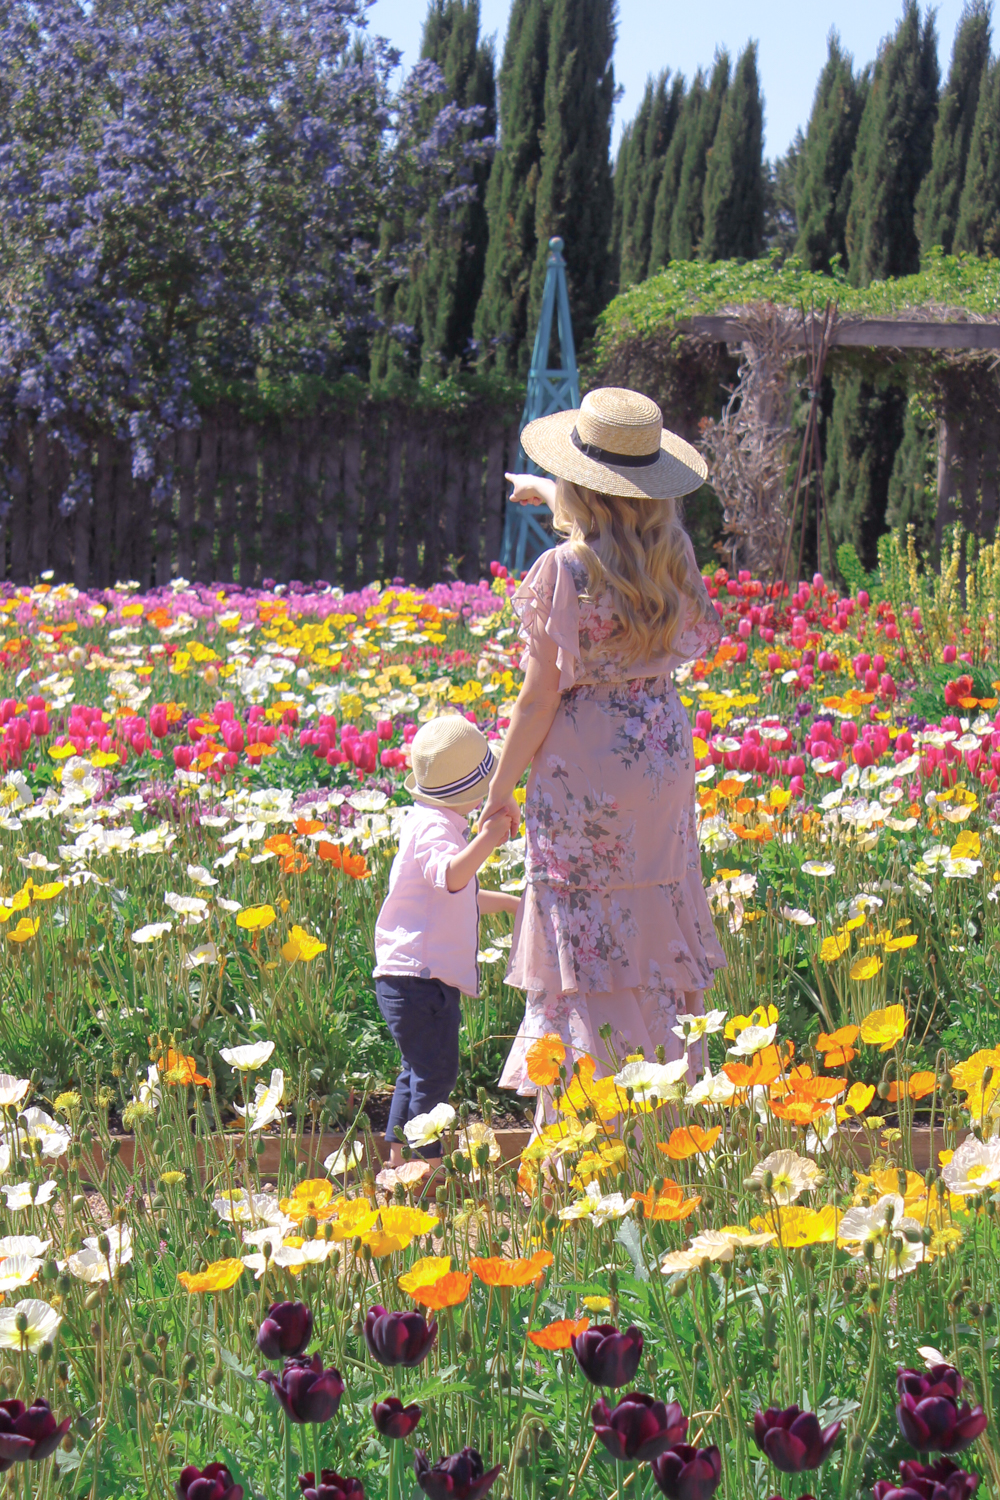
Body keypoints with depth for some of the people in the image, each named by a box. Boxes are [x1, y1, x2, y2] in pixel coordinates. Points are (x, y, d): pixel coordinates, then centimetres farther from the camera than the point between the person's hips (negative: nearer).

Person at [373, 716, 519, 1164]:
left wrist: (510, 902, 42)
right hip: (419, 976, -11)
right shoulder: (433, 827, -16)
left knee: (418, 1072, 16)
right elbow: (450, 875, -39)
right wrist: (483, 844, -54)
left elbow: (457, 895, 34)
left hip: (414, 977, 11)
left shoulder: (430, 821, 18)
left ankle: (398, 1159, 21)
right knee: (436, 1072, -12)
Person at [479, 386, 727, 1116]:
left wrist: (503, 784, -1)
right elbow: (628, 525, 27)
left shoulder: (565, 569, -17)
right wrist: (556, 495, 44)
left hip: (582, 762, -6)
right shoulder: (672, 552, 0)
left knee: (582, 944, 0)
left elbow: (541, 697, -14)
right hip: (661, 747, 6)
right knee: (649, 927, 15)